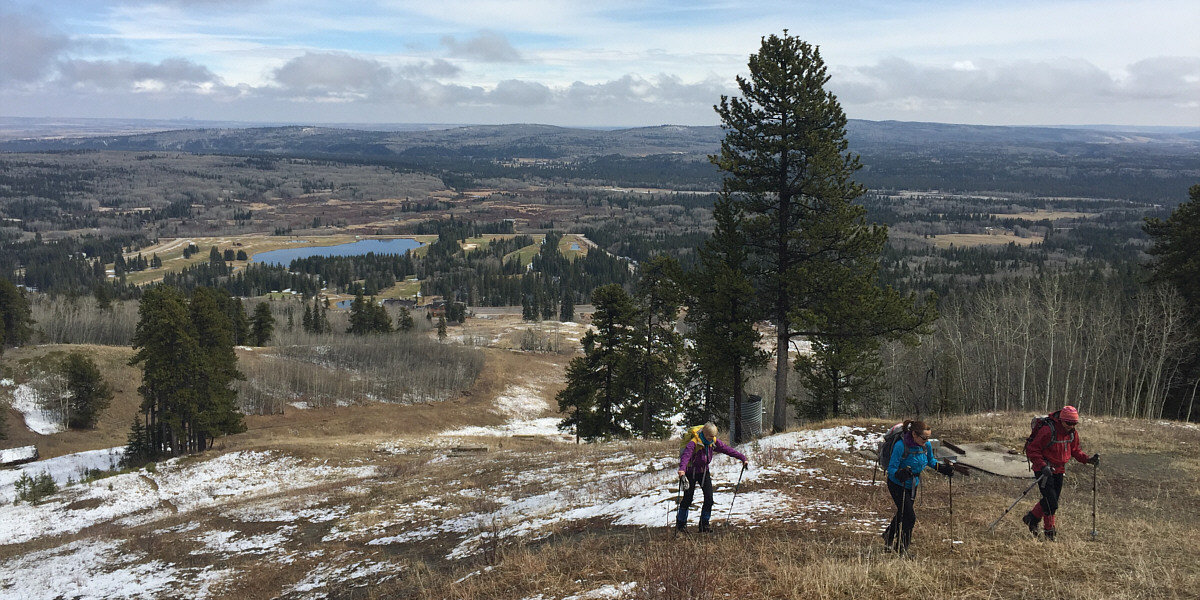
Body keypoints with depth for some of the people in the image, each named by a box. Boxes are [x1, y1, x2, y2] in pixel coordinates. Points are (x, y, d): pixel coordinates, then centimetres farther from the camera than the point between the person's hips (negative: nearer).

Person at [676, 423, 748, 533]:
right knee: (688, 499, -2)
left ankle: (704, 524, 8)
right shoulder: (693, 443, -28)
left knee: (709, 499, -6)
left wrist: (743, 458, -6)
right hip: (691, 473, -5)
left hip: (704, 471, 5)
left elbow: (727, 449, -3)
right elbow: (686, 455, -43)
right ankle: (680, 523, 19)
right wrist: (682, 470, -60)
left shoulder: (713, 442, -9)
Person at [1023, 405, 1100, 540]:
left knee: (1052, 501, 10)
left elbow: (1075, 450, 16)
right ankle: (1050, 530, 12)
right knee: (1051, 503, -11)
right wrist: (1043, 466, -30)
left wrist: (1088, 459, -3)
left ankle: (1032, 518, 30)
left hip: (1058, 471, 7)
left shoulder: (1073, 433, 2)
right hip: (1044, 470, -7)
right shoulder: (1047, 431, -21)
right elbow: (1031, 450, -19)